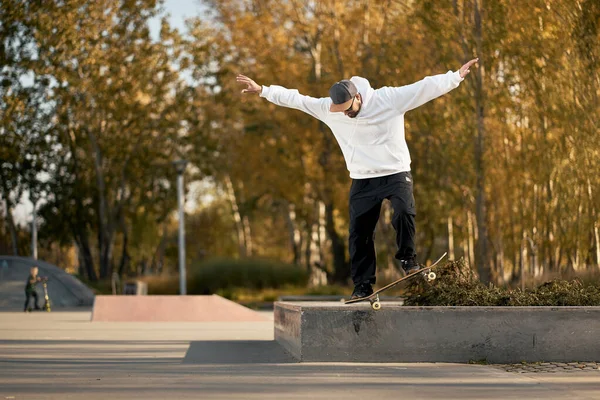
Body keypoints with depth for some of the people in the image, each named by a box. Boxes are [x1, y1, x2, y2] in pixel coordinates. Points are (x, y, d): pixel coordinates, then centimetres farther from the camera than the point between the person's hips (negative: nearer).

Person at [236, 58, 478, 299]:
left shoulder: (390, 98, -15)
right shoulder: (328, 109, -5)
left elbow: (426, 87, -20)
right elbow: (295, 98, 2)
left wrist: (456, 77, -29)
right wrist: (262, 90, 4)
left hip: (396, 173, -3)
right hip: (362, 180, 3)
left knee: (404, 212, -28)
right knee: (359, 233, 3)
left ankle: (408, 258, -7)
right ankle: (362, 285, 14)